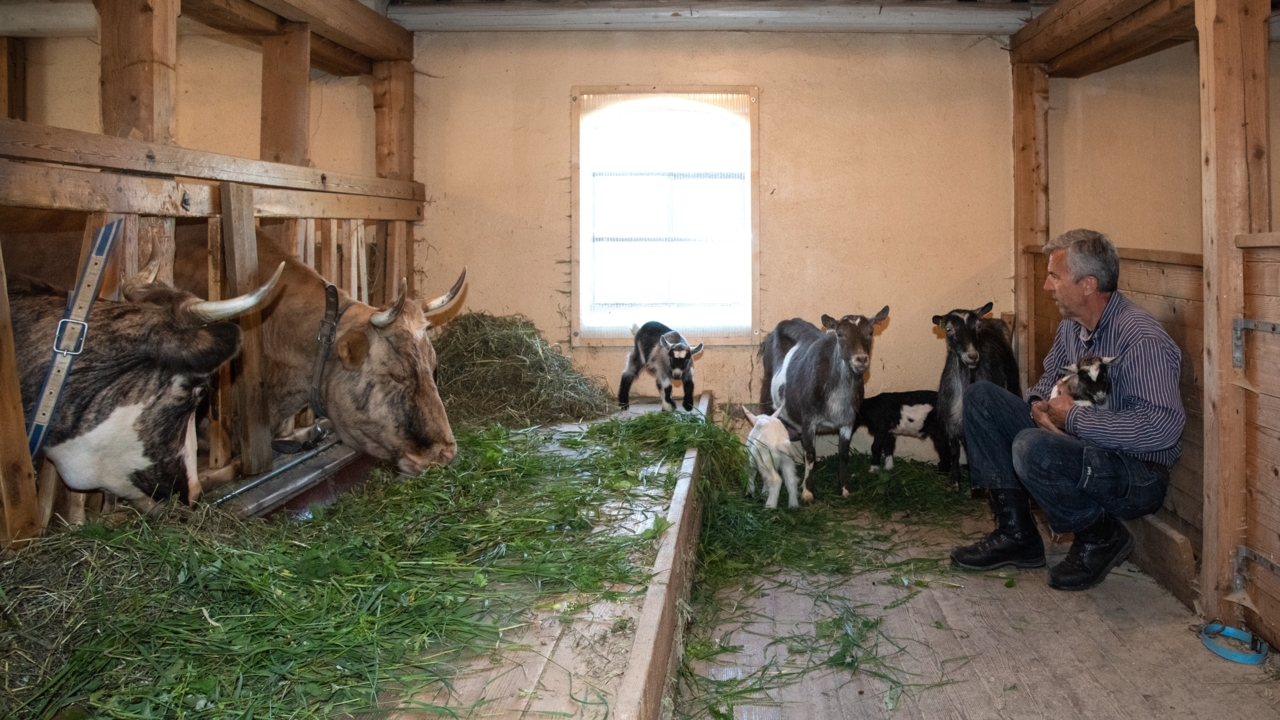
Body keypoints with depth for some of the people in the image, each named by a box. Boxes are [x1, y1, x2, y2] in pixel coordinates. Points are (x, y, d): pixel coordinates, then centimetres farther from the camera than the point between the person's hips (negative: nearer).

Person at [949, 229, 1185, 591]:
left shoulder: (1141, 337, -22)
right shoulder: (1072, 326, 6)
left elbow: (1164, 425, -33)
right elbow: (1048, 384, 21)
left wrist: (1075, 418, -24)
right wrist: (1041, 408, -6)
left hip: (1138, 473, -9)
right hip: (1082, 446, 9)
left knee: (1032, 448, -36)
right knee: (980, 397, 2)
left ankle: (1102, 537, -6)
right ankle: (1015, 533, 2)